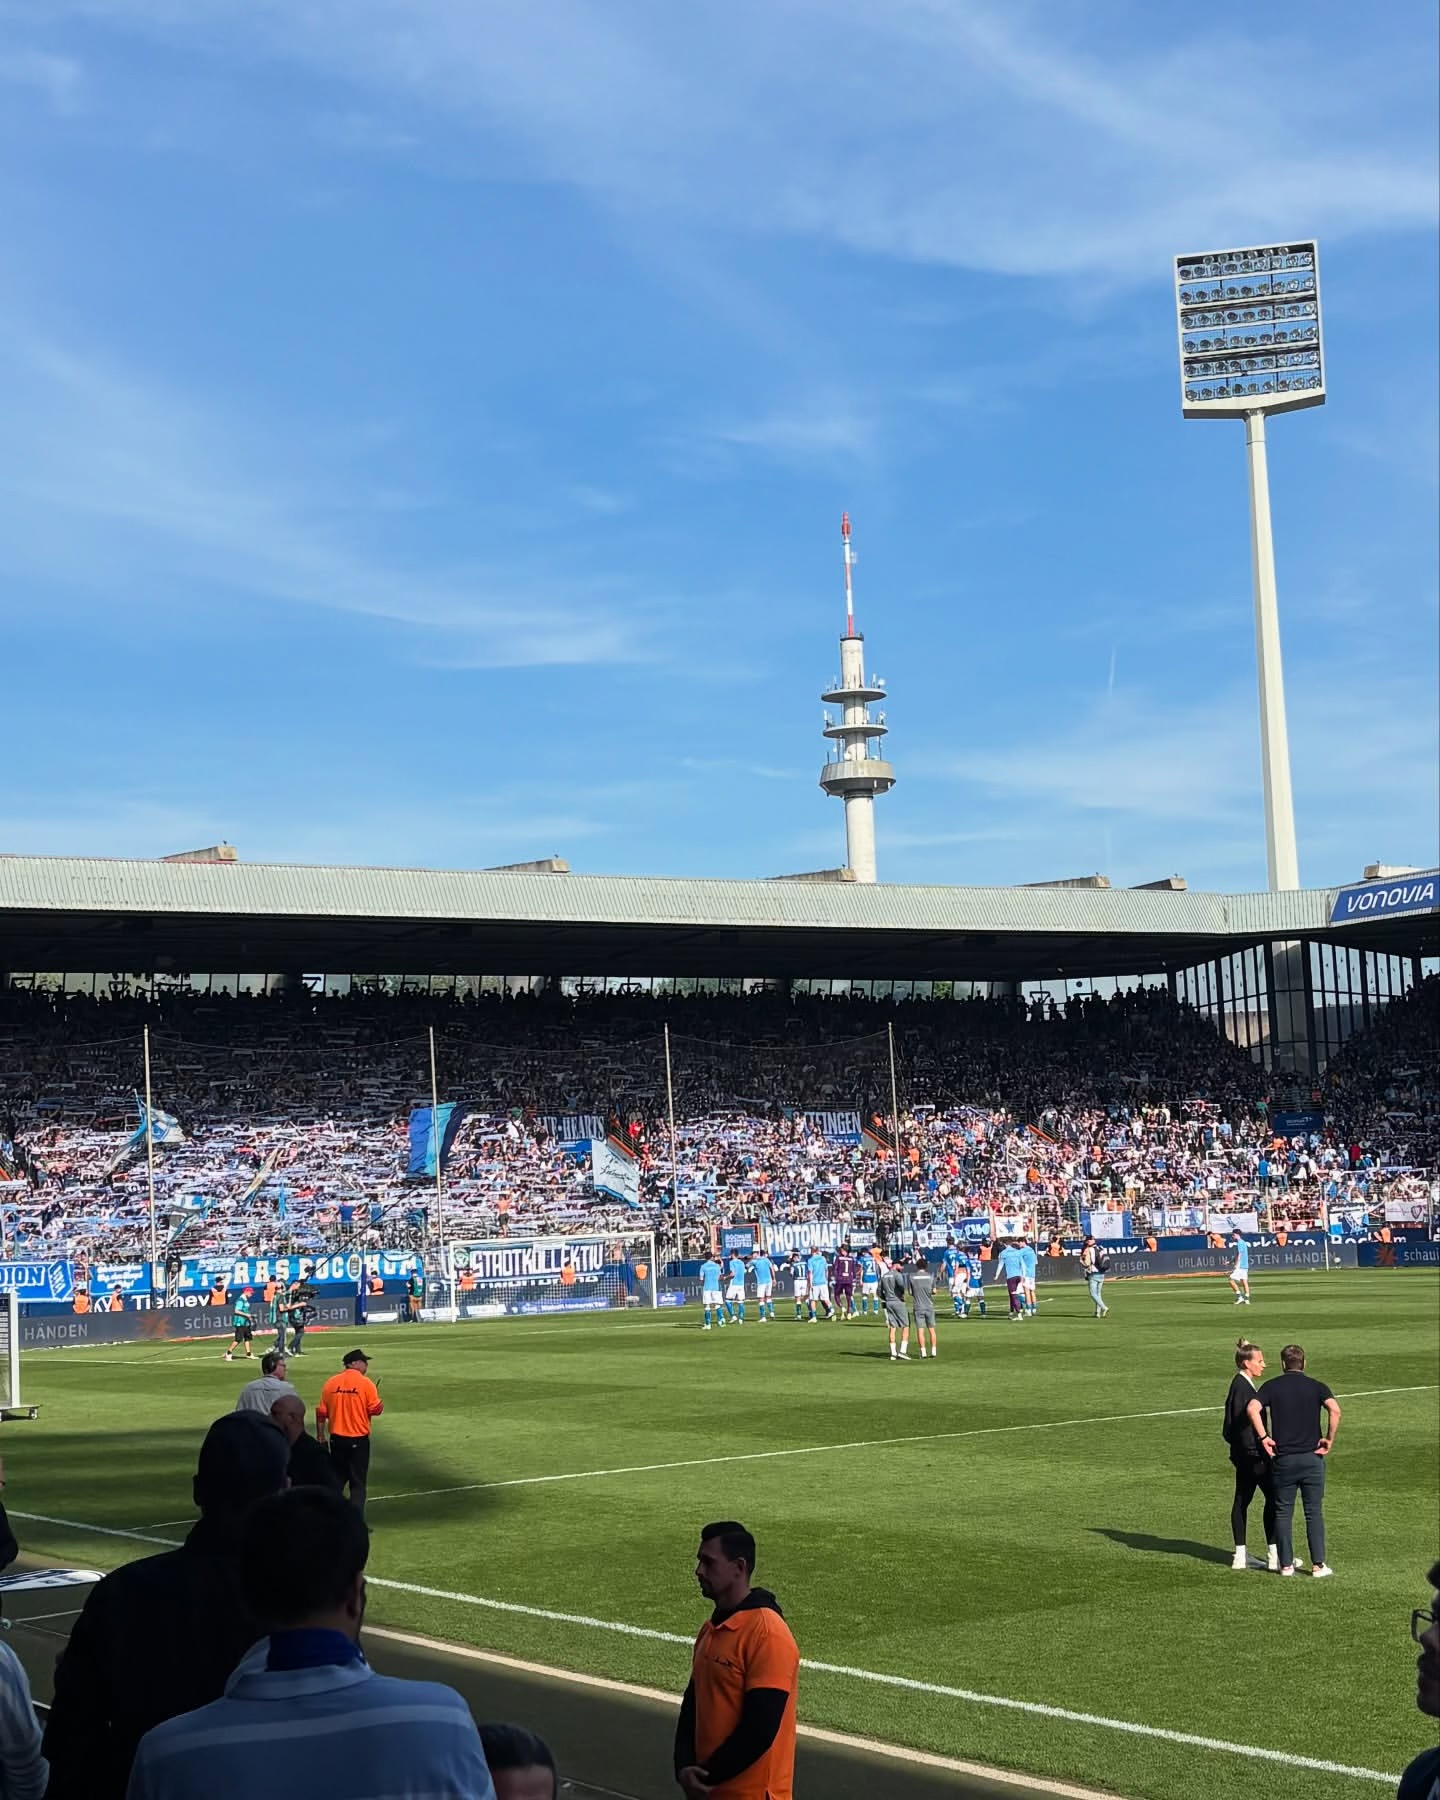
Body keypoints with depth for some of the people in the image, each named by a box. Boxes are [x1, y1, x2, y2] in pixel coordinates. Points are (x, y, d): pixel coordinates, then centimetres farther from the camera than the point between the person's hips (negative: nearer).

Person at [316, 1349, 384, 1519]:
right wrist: (381, 1402, 10)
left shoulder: (331, 1382, 0)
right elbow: (376, 1410, -12)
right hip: (359, 1440, -4)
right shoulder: (365, 1383, -11)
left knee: (336, 1481, 17)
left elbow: (321, 1412, 2)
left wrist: (322, 1437, 12)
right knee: (358, 1483, 4)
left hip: (337, 1439, 4)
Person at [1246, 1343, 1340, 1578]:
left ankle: (1286, 1564, 9)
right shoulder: (1316, 1386, 2)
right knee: (1314, 1512, 6)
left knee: (1283, 1512, 8)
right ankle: (1318, 1564, 4)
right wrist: (1329, 1438, -7)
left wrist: (1264, 1437, -7)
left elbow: (1252, 1408, -15)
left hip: (1283, 1458, 0)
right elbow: (1334, 1409, -17)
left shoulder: (1272, 1386, 3)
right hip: (1312, 1457, 0)